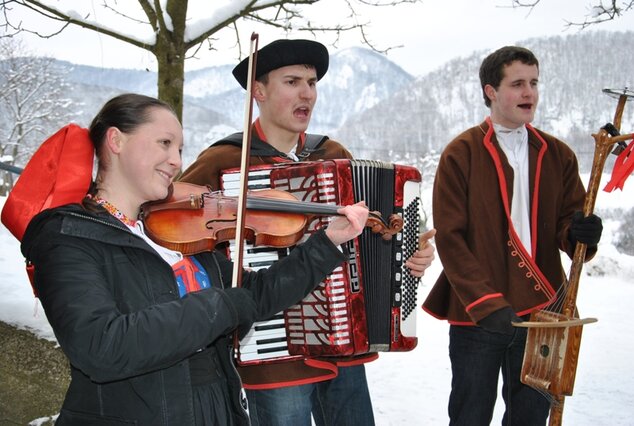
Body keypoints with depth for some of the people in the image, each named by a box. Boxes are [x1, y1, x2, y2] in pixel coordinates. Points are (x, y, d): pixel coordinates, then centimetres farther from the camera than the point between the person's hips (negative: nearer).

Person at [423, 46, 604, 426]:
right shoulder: (461, 154, -4)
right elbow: (450, 237, -10)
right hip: (476, 315, -3)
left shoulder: (558, 154, 8)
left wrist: (581, 233, -18)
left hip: (540, 312, 4)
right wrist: (484, 303, -18)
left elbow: (568, 221, 7)